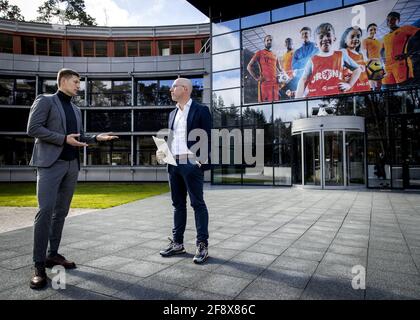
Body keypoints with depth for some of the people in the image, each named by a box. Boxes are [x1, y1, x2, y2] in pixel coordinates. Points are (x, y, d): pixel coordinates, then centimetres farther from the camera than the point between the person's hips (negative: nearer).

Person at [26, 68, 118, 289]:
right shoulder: (45, 100, 1)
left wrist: (96, 138, 4)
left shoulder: (75, 109, 20)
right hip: (51, 163, -7)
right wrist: (64, 139, -15)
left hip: (72, 164, 7)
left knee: (61, 211, 9)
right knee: (46, 210, -11)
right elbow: (33, 128, -10)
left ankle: (53, 254, 18)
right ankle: (39, 265, -5)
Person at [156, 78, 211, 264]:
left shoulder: (201, 110, -1)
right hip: (174, 164, 7)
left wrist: (202, 162, -16)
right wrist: (162, 151, 3)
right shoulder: (173, 113, 19)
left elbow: (207, 138, -7)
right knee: (178, 204, 12)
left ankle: (202, 245, 5)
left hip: (192, 164, -7)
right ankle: (177, 243, 21)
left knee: (197, 204, -2)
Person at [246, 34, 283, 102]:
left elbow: (279, 69, 32)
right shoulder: (260, 53, 9)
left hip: (275, 83, 5)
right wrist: (256, 78, -7)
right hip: (264, 82, -5)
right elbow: (249, 66, 3)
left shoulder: (275, 55, 24)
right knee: (264, 102, -10)